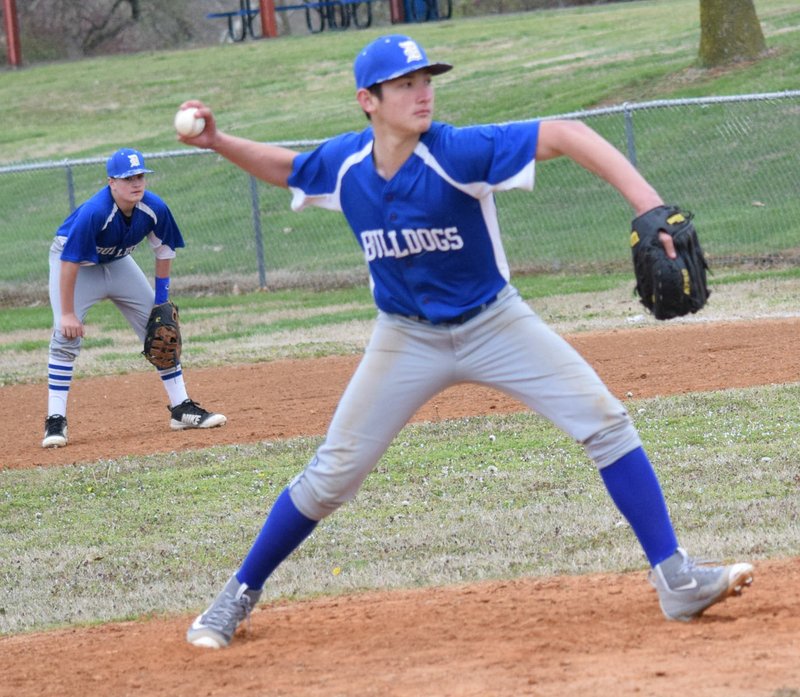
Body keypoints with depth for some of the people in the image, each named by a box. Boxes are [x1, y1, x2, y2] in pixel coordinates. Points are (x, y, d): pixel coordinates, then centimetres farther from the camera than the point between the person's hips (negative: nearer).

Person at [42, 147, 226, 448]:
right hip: (74, 262, -5)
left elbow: (164, 249, -3)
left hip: (117, 263, 6)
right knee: (66, 336, -18)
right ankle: (55, 421, -14)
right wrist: (68, 313, -32)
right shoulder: (94, 212, -38)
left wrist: (162, 294, -6)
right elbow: (69, 262, -34)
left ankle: (181, 408, 11)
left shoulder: (154, 209, -22)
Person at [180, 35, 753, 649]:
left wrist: (650, 207, -45)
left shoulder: (458, 153, -25)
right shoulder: (343, 164, -12)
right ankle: (240, 595, 17)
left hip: (494, 323, -2)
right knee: (331, 475, -1)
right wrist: (218, 142, -5)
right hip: (406, 338, 2)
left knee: (606, 423, -15)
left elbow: (566, 136, -34)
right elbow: (284, 167, 12)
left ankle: (676, 581, -8)